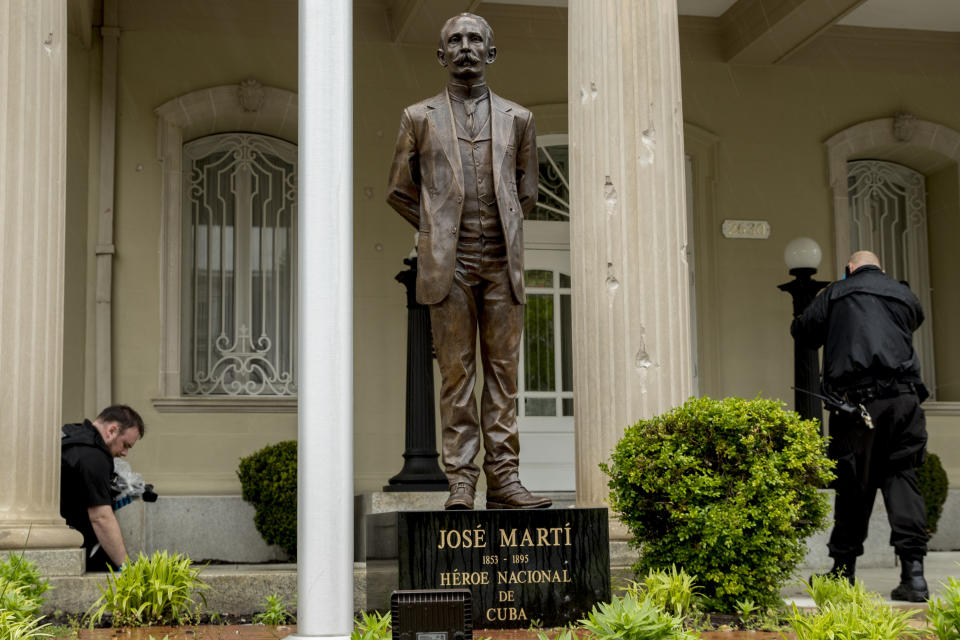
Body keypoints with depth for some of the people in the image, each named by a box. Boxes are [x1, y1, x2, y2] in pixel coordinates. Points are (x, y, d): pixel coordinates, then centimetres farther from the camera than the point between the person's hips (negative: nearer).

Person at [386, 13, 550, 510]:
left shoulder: (517, 119, 13)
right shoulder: (419, 118, 9)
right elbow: (399, 191, 15)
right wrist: (438, 230, 12)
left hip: (502, 264, 2)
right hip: (448, 265, -2)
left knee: (503, 371, 1)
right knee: (457, 373, -2)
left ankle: (503, 478, 3)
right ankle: (460, 482, 1)